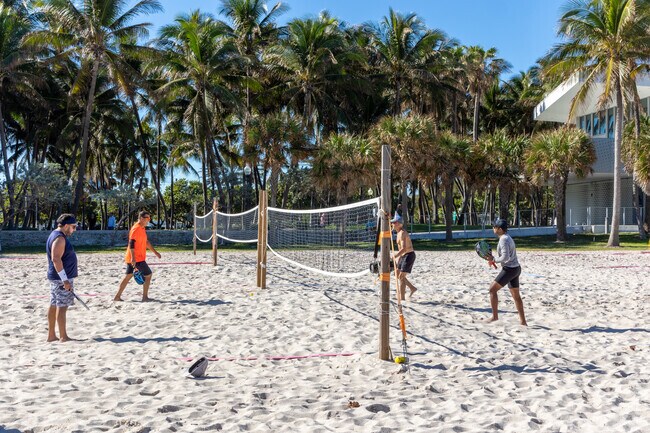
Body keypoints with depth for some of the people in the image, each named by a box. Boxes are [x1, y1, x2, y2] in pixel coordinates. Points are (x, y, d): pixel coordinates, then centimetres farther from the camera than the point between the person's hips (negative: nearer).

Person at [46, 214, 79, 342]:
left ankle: (51, 335, 17)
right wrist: (65, 280, -26)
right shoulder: (59, 238, -17)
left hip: (56, 278, 10)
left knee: (54, 305, 12)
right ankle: (63, 337, -3)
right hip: (61, 278, -10)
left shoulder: (56, 235, 16)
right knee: (62, 306, -6)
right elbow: (56, 259, -25)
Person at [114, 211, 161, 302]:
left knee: (128, 276, 13)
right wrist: (133, 258, -30)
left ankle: (117, 296, 16)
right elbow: (131, 243, -23)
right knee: (148, 275, -1)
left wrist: (155, 252, 26)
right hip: (136, 258, -9)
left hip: (131, 259, 9)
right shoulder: (136, 229, -16)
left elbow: (146, 242, 26)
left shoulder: (142, 228, 16)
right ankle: (145, 297, 3)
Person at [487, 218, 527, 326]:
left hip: (509, 269, -10)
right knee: (516, 295, 14)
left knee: (492, 289, -5)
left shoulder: (504, 240, -17)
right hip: (515, 268, 10)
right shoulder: (507, 237, 15)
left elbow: (505, 257, -26)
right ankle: (523, 321, 18)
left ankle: (495, 316, -4)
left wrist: (494, 259, -12)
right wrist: (494, 259, 7)